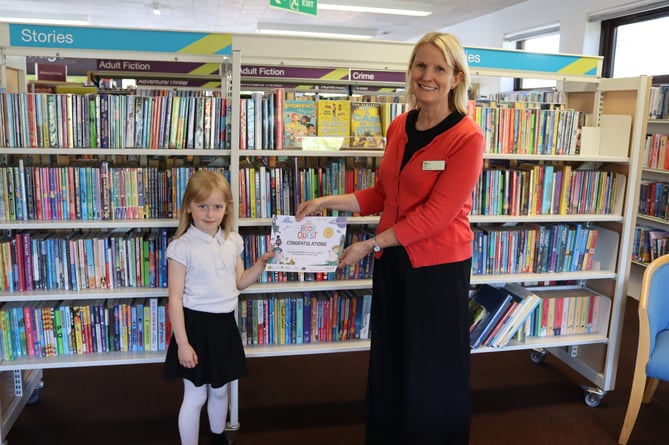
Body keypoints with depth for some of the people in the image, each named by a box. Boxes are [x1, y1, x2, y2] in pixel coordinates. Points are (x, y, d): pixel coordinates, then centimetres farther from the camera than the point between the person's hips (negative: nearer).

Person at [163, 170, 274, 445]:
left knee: (220, 391, 22)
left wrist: (263, 262, 1)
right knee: (195, 397, 7)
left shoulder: (232, 241, 2)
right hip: (196, 325, -5)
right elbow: (175, 299, -14)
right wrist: (182, 343, -15)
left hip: (225, 323, 6)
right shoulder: (182, 247, -15)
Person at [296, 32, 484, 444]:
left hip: (438, 265, -6)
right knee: (388, 362, 21)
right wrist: (327, 201, 2)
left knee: (433, 371, 12)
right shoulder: (399, 127, 3)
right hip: (392, 260, 7)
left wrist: (370, 245, -16)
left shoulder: (467, 137, -17)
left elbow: (435, 214, -20)